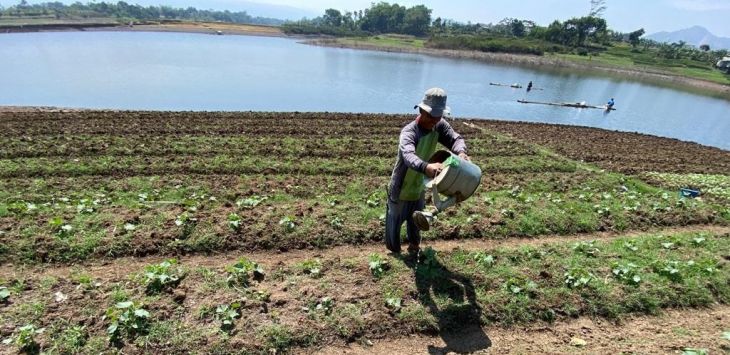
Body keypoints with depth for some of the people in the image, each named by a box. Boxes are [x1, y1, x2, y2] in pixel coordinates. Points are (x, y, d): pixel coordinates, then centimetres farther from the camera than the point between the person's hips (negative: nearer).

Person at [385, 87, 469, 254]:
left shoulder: (439, 126, -11)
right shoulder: (409, 132, -33)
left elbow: (455, 138, -17)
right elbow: (408, 156, -50)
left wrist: (460, 152, -42)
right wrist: (426, 167, -71)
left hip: (419, 187, 6)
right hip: (401, 190, -6)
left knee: (416, 220, 29)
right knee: (395, 222, 16)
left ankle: (414, 245, 54)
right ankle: (394, 253, 40)